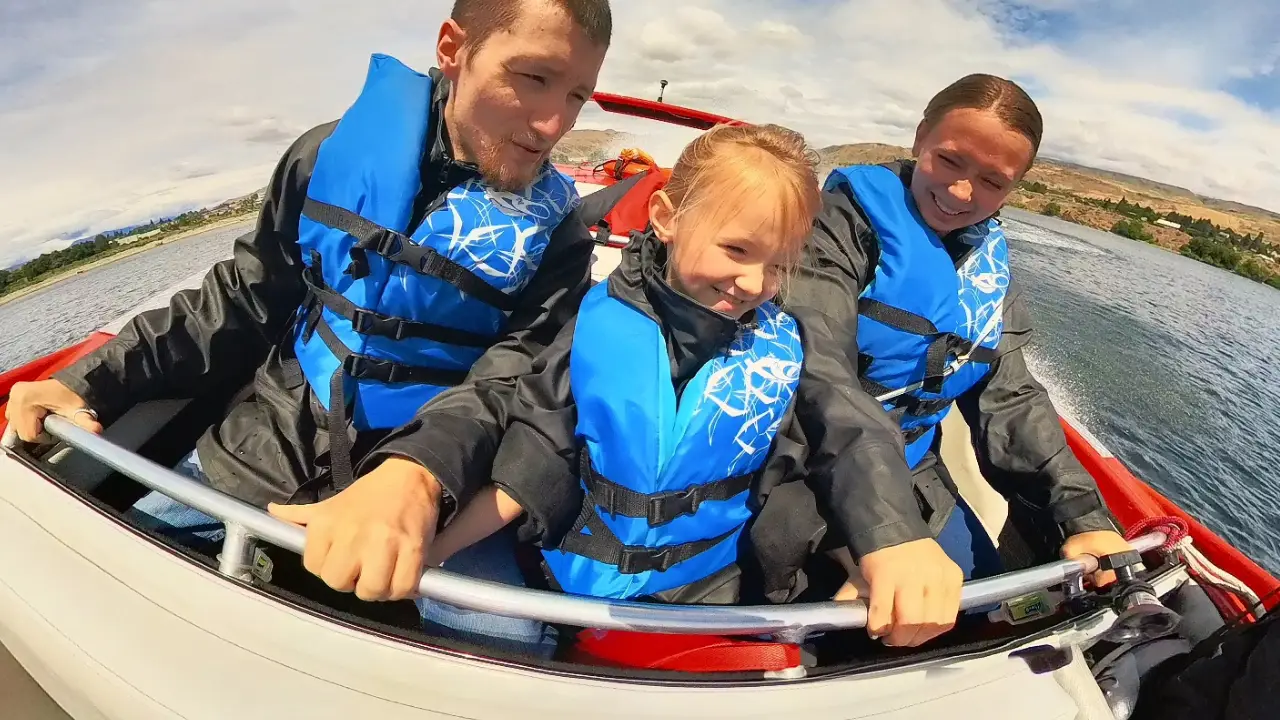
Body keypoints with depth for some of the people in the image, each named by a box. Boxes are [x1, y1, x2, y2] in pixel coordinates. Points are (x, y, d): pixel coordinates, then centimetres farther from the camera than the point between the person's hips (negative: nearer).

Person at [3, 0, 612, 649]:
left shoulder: (553, 232, -6)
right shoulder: (333, 155, 1)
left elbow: (519, 373, -19)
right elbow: (241, 301, 10)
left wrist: (420, 474, -38)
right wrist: (91, 381, 2)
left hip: (432, 495, -2)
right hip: (251, 461, 4)